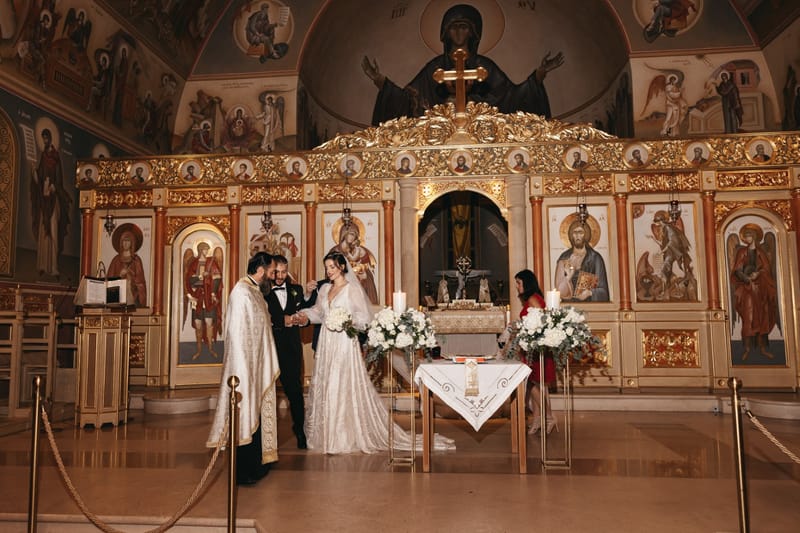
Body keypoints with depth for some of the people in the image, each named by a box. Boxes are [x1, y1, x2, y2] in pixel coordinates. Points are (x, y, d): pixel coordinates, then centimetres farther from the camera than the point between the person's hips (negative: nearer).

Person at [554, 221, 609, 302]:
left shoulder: (595, 258, 0)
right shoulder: (564, 258, 5)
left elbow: (603, 290, 0)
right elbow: (561, 292, 1)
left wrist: (590, 293, -17)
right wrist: (568, 276, -15)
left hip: (590, 305, -1)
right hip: (569, 305, 1)